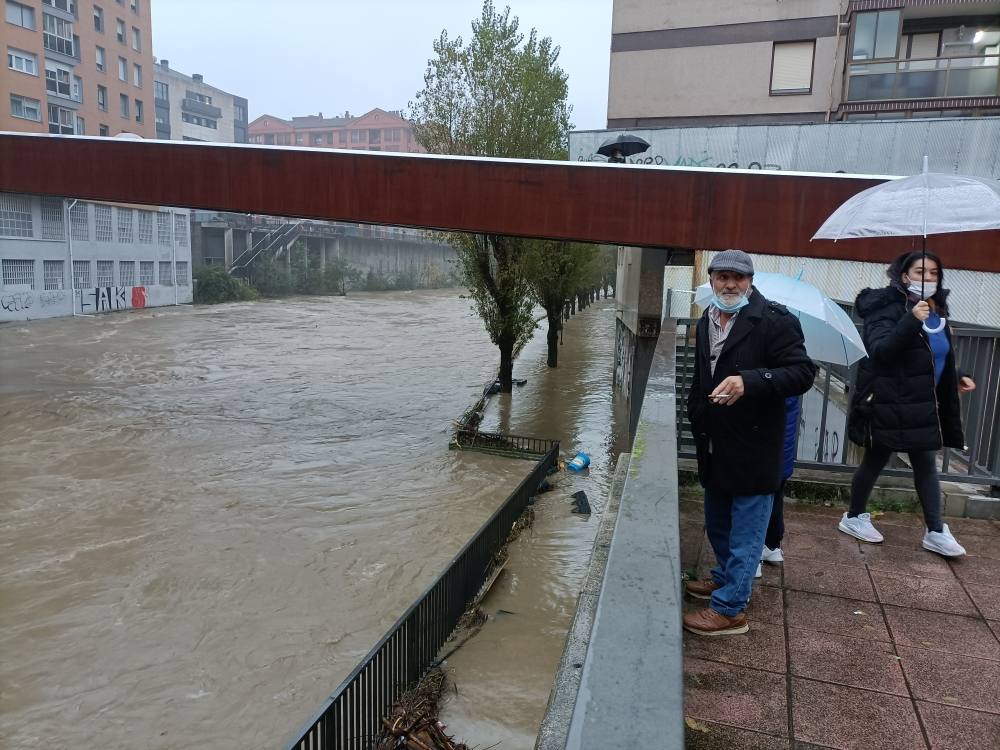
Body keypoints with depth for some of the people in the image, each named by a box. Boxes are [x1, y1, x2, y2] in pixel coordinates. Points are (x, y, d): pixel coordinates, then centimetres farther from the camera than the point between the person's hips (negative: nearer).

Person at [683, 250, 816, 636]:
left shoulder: (775, 321, -14)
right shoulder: (707, 320, 10)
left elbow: (803, 372, -21)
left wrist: (749, 381, -33)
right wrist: (696, 411, 17)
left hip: (752, 447, -8)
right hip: (715, 446, 8)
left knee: (745, 530, 2)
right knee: (717, 523, 23)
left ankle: (730, 608, 11)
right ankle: (725, 577, 43)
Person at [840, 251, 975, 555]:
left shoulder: (937, 311, 9)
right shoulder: (888, 308, -14)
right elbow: (879, 351, -29)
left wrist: (955, 379, 8)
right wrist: (911, 320, -37)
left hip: (924, 404, 7)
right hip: (889, 404, -7)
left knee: (926, 463, 9)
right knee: (876, 460, 5)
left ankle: (936, 532, 17)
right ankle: (853, 517, 23)